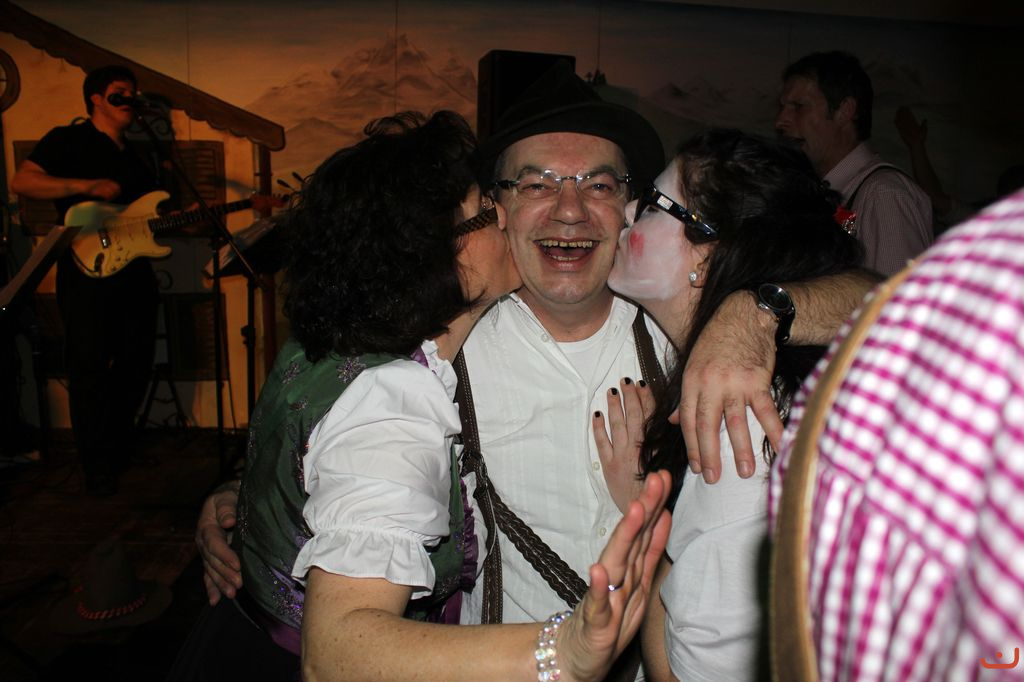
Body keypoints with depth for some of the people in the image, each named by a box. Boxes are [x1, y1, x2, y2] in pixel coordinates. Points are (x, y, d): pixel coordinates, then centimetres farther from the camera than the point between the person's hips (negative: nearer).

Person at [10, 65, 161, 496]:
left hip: (135, 271, 7)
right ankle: (98, 466, 6)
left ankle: (120, 444, 31)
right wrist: (87, 186, -22)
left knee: (136, 362, 11)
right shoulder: (68, 141, -1)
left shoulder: (135, 159, 21)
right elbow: (21, 182, -14)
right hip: (86, 271, -7)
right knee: (90, 367, -4)